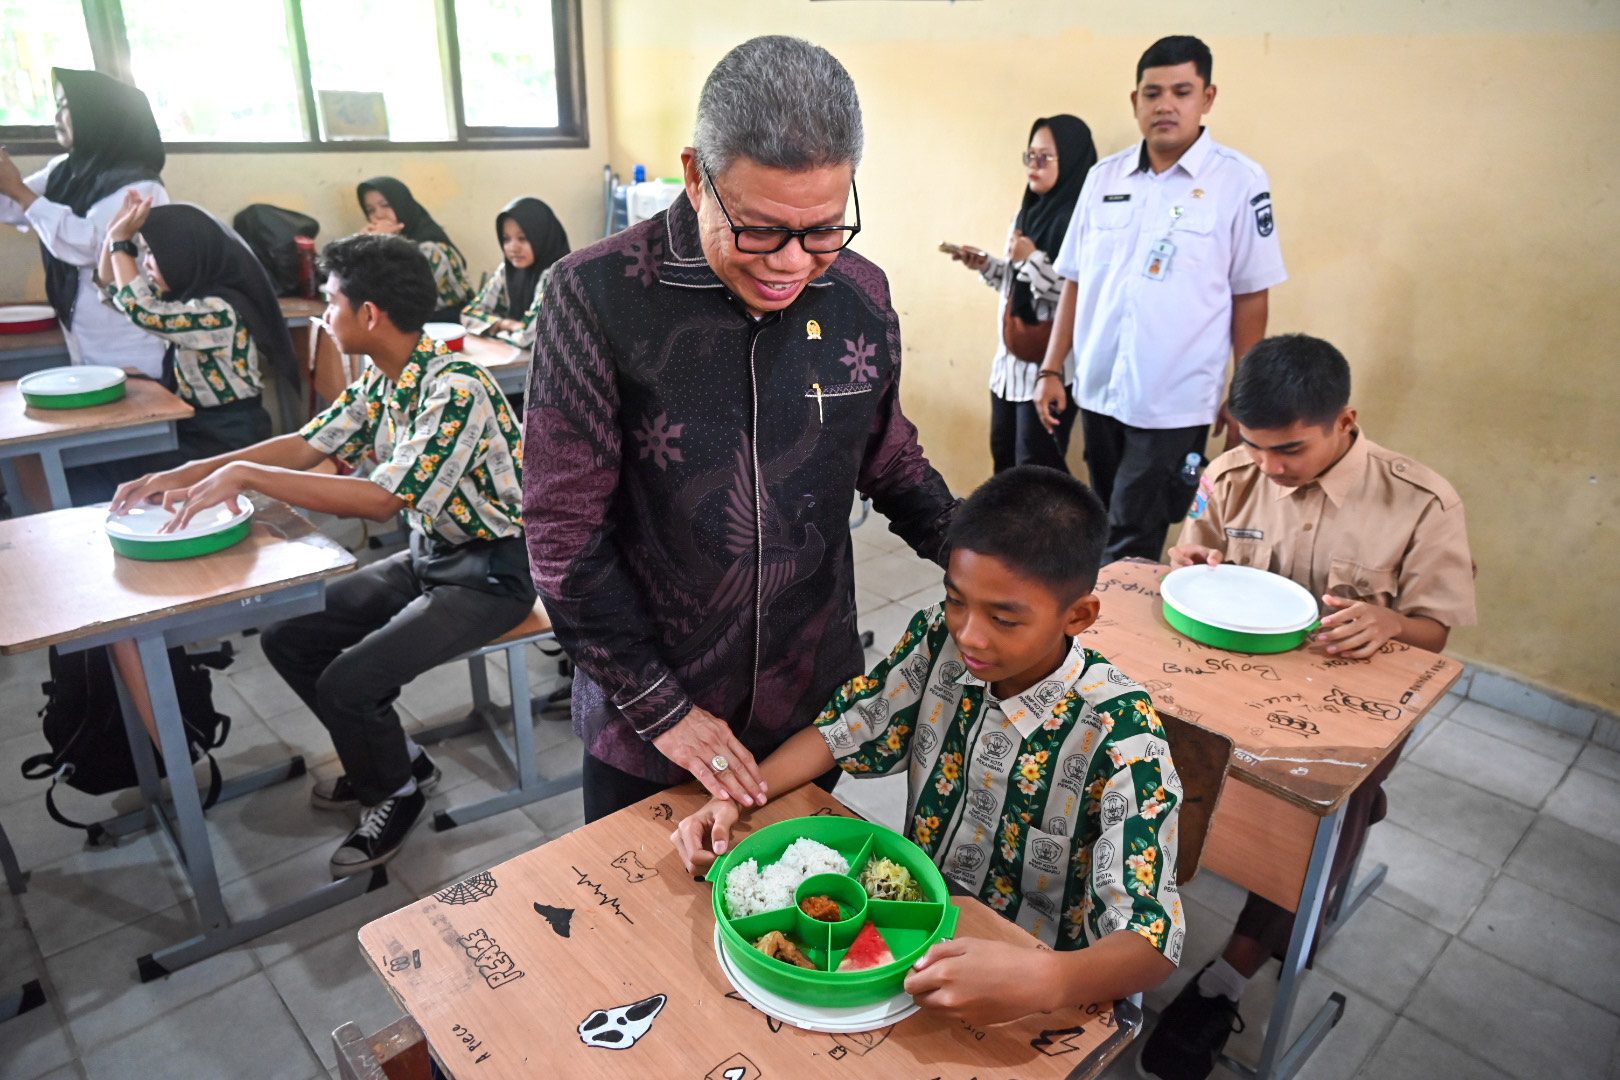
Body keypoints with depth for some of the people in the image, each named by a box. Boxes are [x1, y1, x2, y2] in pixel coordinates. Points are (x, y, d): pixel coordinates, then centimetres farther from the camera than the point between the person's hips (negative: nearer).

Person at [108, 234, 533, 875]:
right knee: (287, 638, 5)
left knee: (346, 683, -19)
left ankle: (397, 790, 12)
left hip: (491, 572, -9)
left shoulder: (457, 389, -26)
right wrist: (189, 474, 5)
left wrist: (245, 474, -26)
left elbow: (384, 499, -32)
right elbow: (309, 445, 11)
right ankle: (388, 762, 22)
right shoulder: (381, 381, 2)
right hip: (429, 556, 9)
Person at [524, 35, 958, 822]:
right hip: (643, 718, -3)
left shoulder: (861, 298, -6)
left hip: (816, 702, 3)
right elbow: (565, 534, -15)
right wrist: (660, 707, -14)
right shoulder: (597, 297, -19)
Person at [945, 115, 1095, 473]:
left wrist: (1033, 259, -19)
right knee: (1004, 456, 15)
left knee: (1036, 468, -1)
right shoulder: (1027, 213, 12)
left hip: (1050, 366, -8)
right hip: (1010, 359, 8)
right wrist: (985, 265, 5)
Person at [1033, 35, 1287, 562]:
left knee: (1130, 551, -3)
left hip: (1174, 404, -4)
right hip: (1098, 393, 4)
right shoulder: (1104, 177, 6)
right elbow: (1075, 281, 10)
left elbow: (1250, 297, -2)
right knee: (1108, 531, 17)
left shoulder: (1239, 181, -5)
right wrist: (1052, 370, 6)